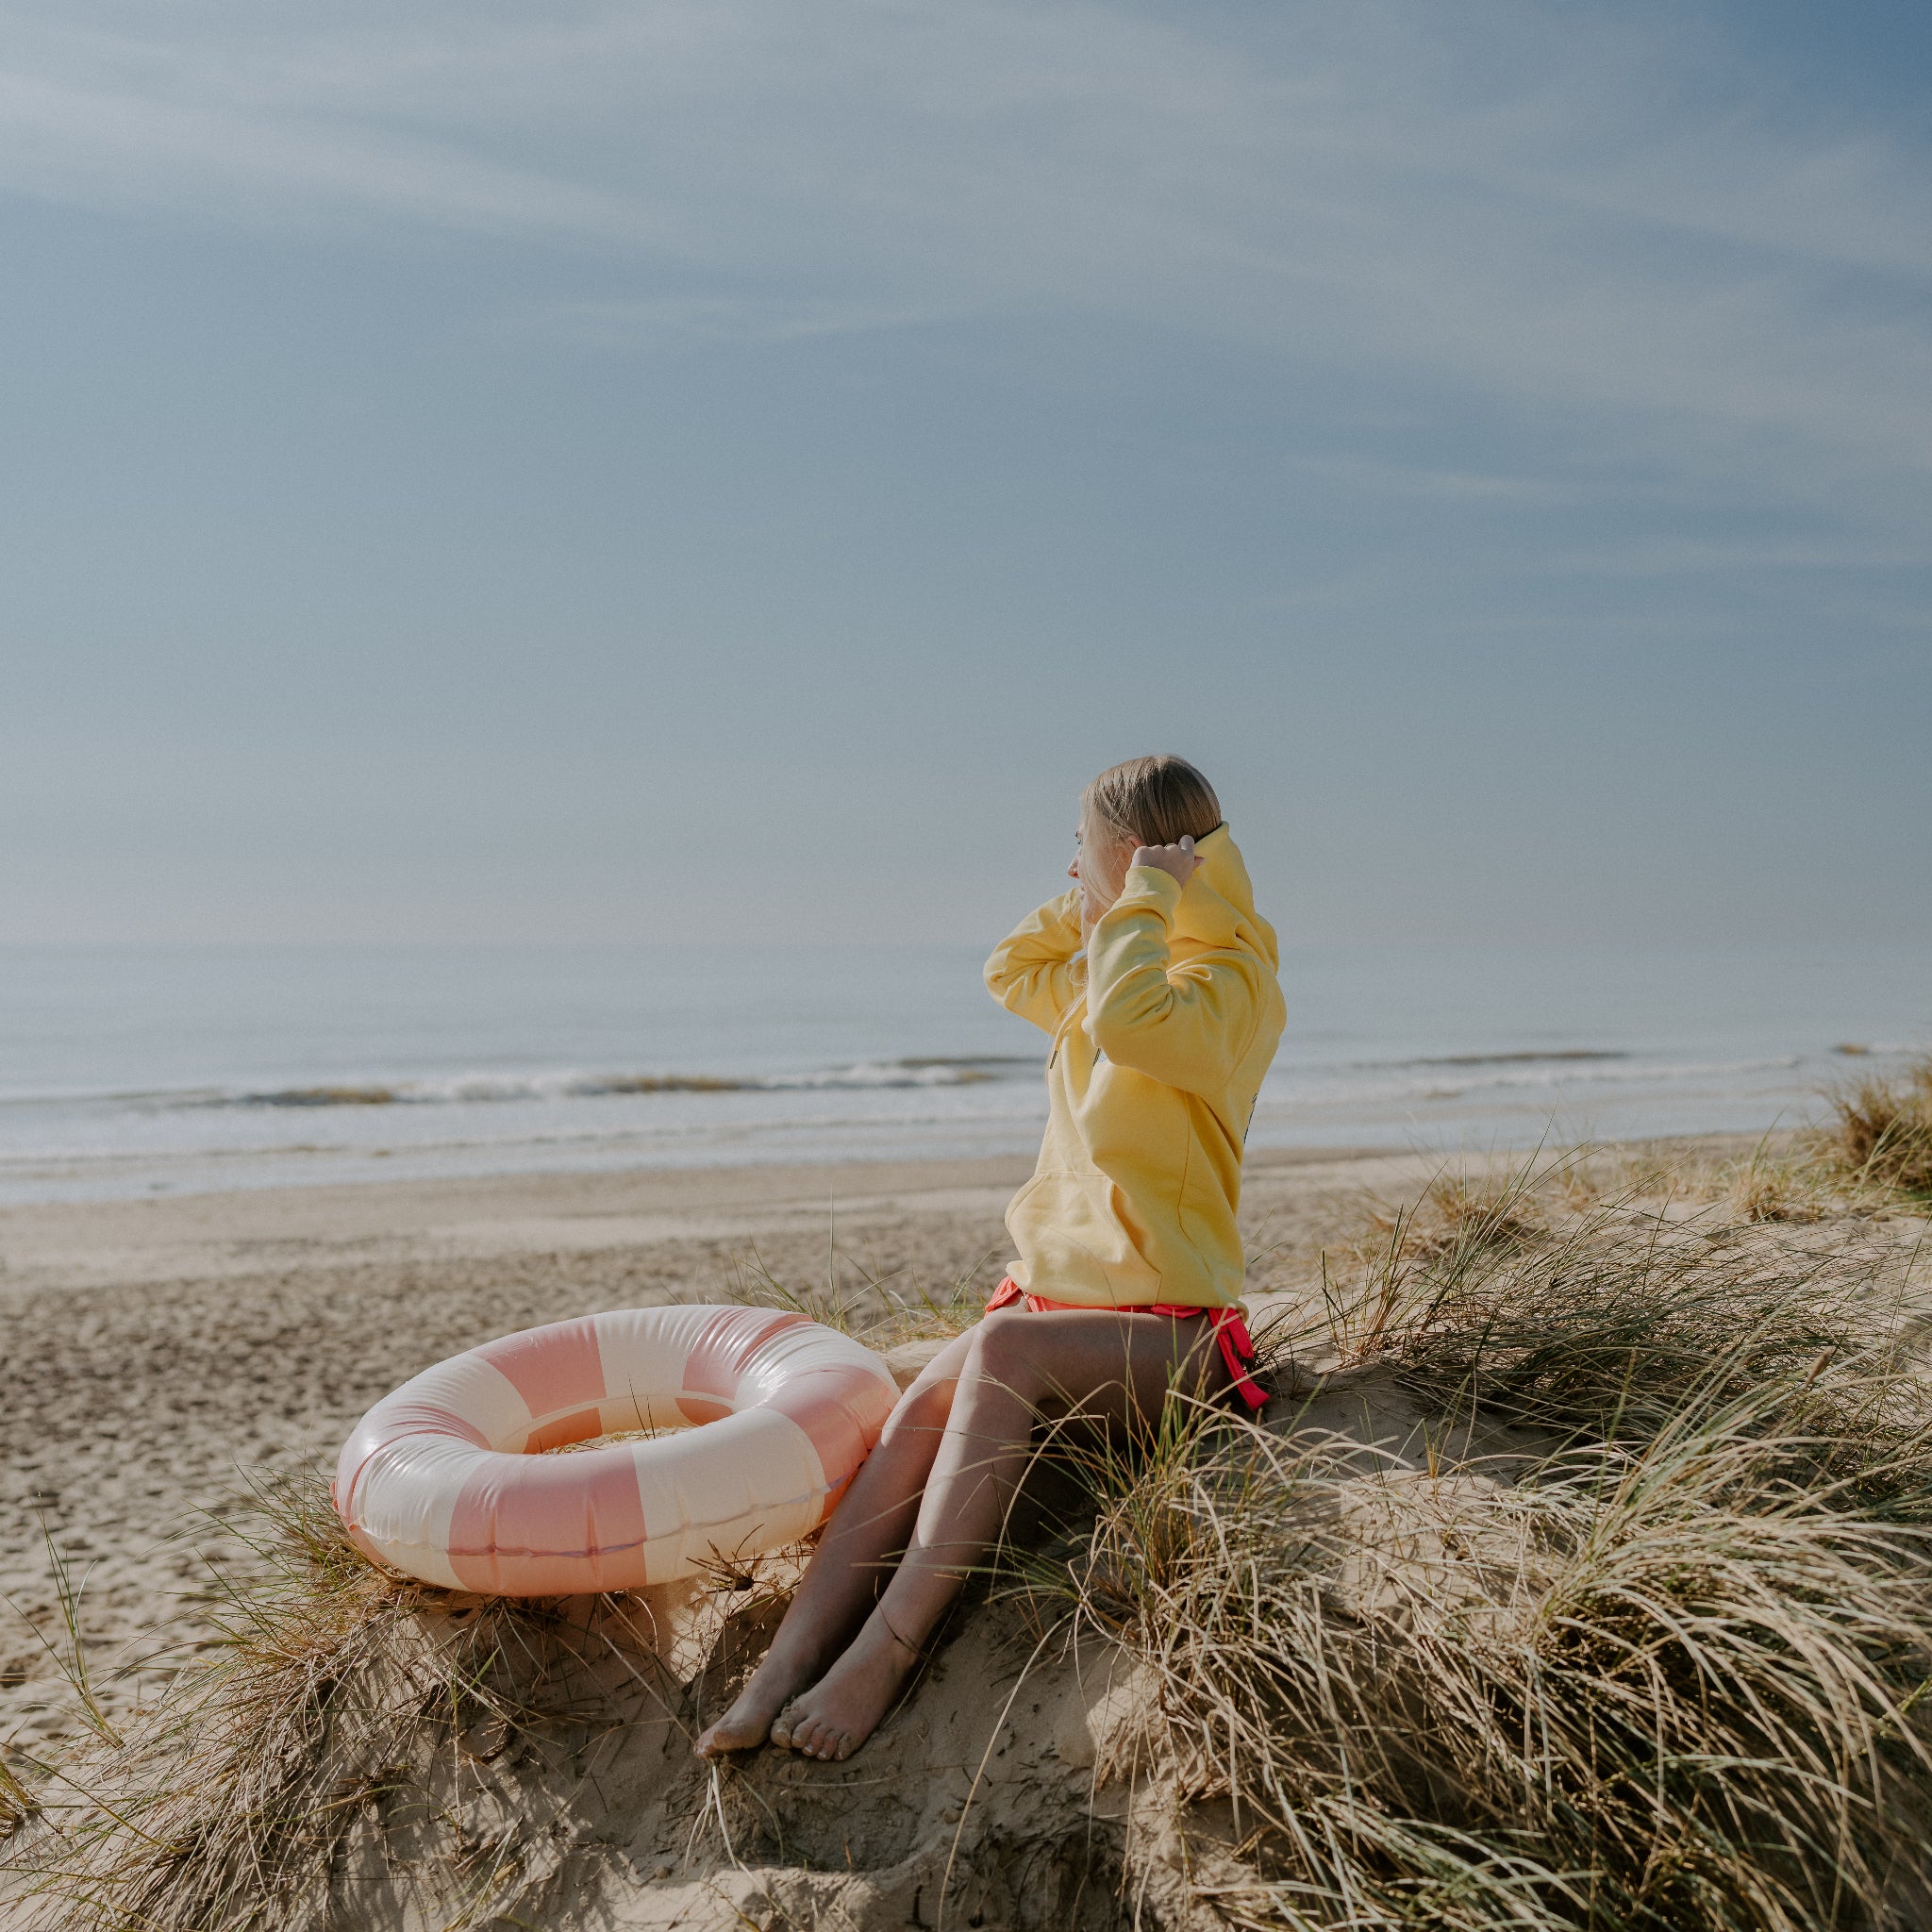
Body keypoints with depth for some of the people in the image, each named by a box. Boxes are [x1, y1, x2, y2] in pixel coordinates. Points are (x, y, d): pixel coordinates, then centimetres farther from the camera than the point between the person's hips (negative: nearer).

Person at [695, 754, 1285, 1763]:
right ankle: (788, 1661, -31)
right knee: (929, 1396, -22)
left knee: (1004, 1348, -35)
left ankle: (882, 1654, -34)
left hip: (1165, 1323, -7)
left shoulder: (1231, 981, -9)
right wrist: (1090, 903, 20)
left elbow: (1129, 1023, -31)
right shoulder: (1116, 966, 18)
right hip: (1059, 1293, 7)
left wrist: (1144, 897, -16)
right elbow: (1011, 972, 34)